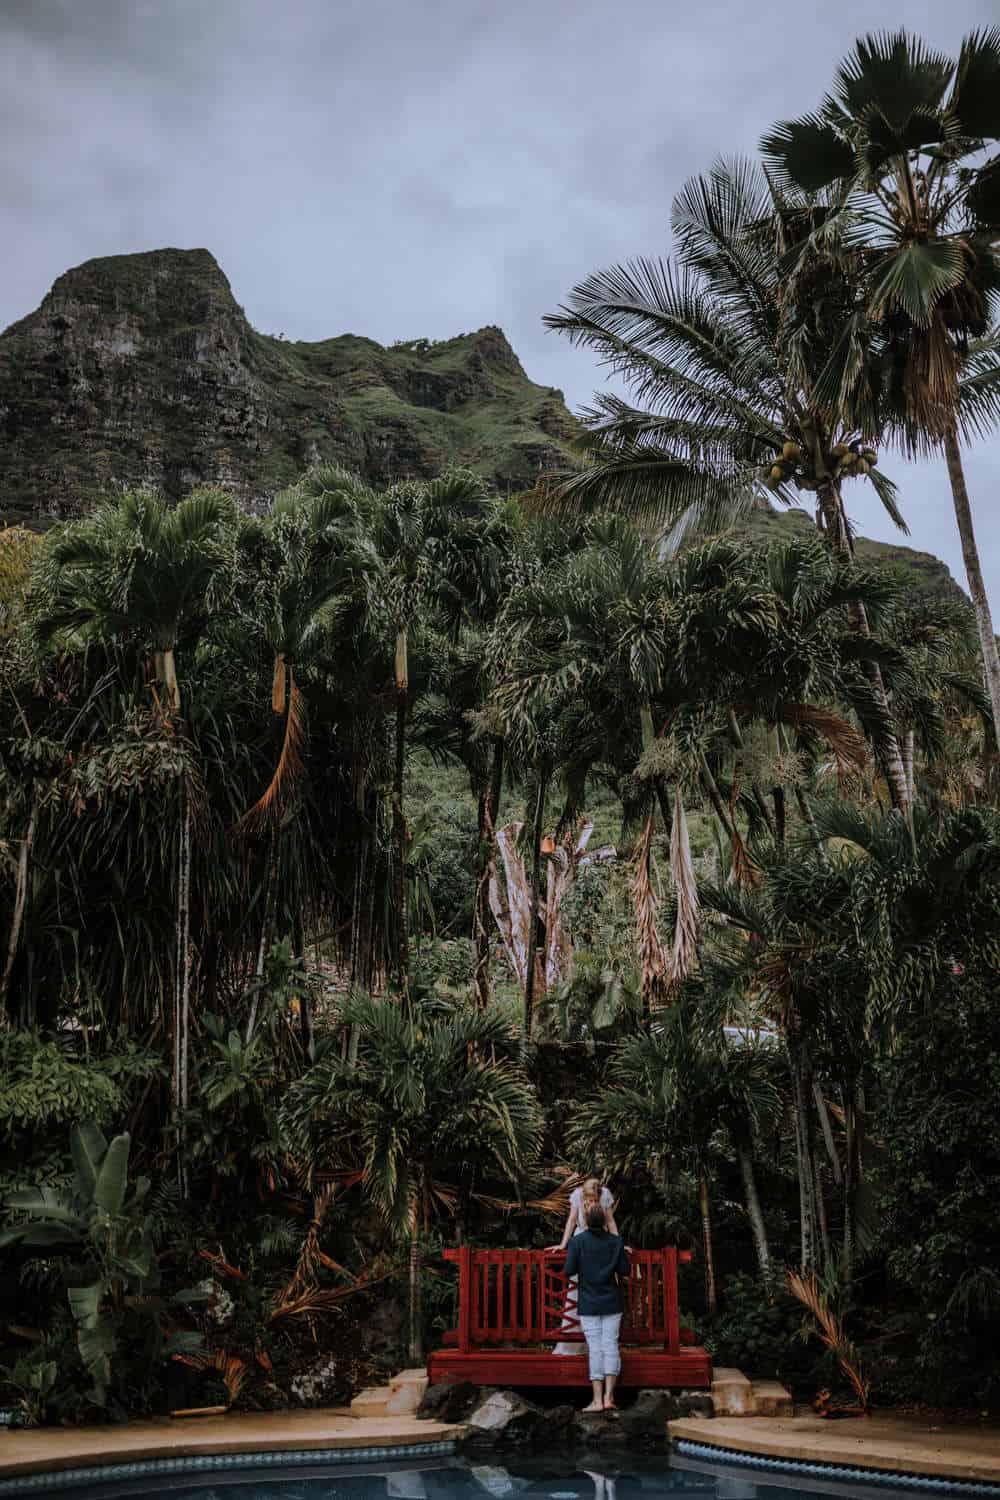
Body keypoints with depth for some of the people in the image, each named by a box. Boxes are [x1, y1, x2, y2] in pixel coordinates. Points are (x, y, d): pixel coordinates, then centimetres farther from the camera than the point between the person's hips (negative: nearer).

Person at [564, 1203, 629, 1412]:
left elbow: (569, 1270, -11)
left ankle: (598, 1400, 0)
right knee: (610, 1346, 6)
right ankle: (608, 1396, -1)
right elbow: (624, 1270, -2)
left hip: (588, 1303, -1)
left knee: (595, 1349, 1)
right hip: (612, 1302, 1)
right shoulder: (616, 1241, -4)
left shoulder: (577, 1241, -9)